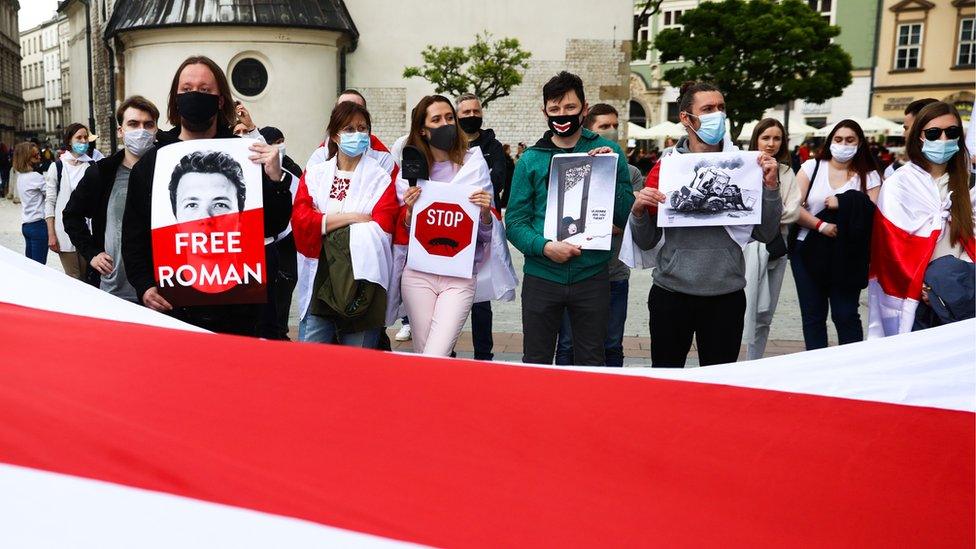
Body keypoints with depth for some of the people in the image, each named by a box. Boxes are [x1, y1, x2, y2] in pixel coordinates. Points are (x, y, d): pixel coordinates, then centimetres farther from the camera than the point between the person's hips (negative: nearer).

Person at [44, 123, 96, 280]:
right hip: (66, 231, -2)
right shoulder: (57, 167, 2)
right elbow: (50, 202, 2)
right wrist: (51, 234, -5)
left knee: (87, 278, 5)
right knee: (73, 279, 0)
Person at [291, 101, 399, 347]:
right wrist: (352, 218, -11)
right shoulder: (314, 175, 10)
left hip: (363, 287, -2)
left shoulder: (380, 179, 3)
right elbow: (299, 220, -4)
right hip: (319, 283, 2)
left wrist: (325, 225, -8)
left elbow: (381, 230, -9)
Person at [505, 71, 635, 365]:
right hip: (541, 275, 0)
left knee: (591, 364, 12)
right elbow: (515, 222, -1)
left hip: (592, 275, 0)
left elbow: (627, 217, 1)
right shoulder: (531, 159, 2)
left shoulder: (609, 152, 3)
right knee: (535, 362, 11)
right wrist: (545, 247, -18)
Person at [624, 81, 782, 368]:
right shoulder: (665, 167, 0)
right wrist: (639, 209, -15)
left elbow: (766, 234, 1)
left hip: (726, 295, 0)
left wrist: (771, 185, -9)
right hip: (671, 293, 0)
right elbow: (646, 242, 3)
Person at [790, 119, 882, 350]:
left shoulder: (869, 176, 4)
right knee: (813, 316, 6)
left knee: (846, 315, -2)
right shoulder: (811, 167, 5)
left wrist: (843, 205, -17)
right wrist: (821, 226, -15)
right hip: (808, 251, 1)